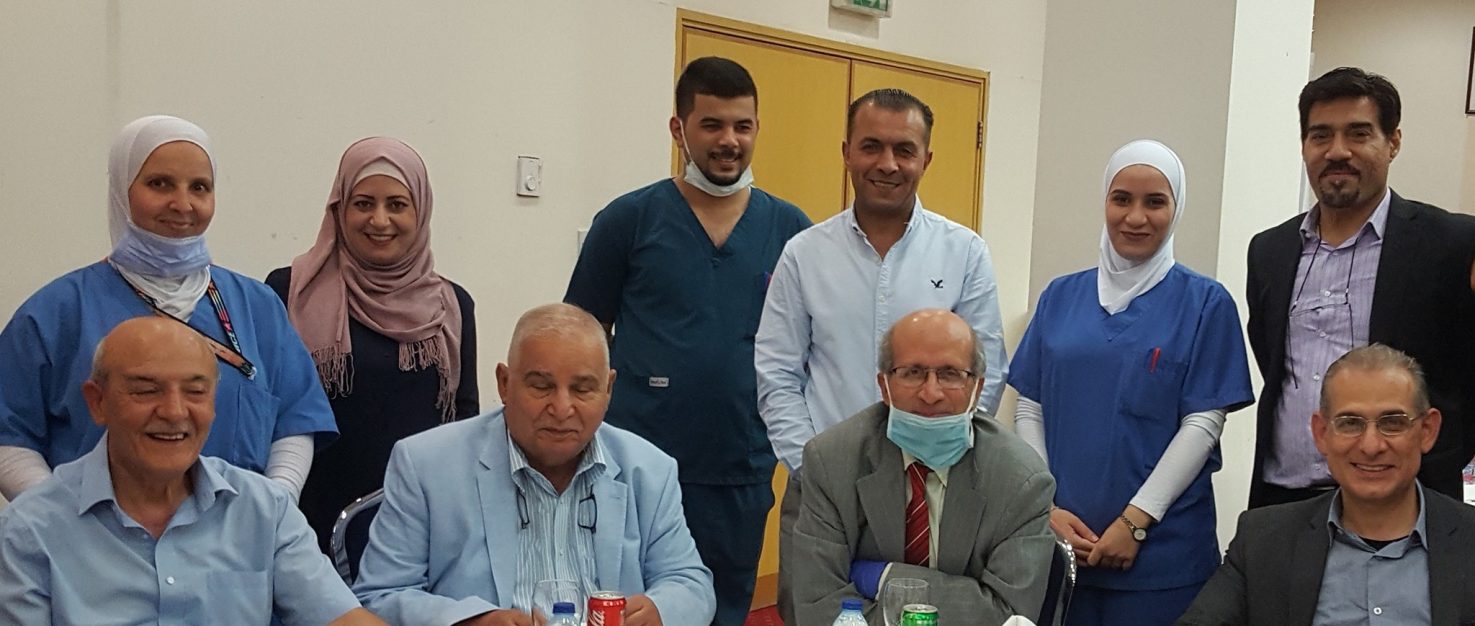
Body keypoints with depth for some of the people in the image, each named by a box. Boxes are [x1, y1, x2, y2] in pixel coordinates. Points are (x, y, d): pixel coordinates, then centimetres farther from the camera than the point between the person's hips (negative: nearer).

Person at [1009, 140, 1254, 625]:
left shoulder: (1205, 303, -1)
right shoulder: (1061, 295, 7)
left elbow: (1203, 424, -7)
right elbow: (1029, 411, 5)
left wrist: (1135, 521, -13)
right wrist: (1045, 508, -6)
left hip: (1160, 546, -2)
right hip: (1059, 540, 3)